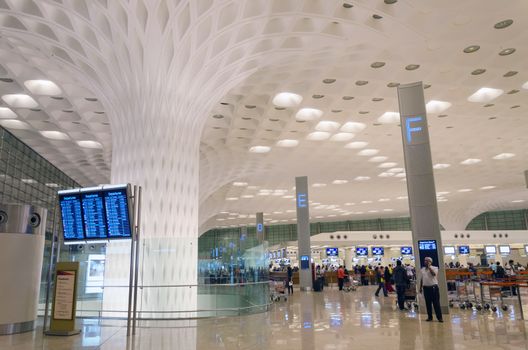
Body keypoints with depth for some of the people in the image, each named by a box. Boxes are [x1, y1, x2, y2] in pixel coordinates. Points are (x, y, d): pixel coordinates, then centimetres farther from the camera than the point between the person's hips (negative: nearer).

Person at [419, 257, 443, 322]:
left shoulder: (434, 268, -1)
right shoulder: (422, 269, 13)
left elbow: (434, 274, -23)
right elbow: (421, 279, 16)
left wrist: (429, 267, -16)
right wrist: (420, 287, 13)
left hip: (433, 287, -4)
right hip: (426, 287, 5)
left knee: (436, 303, -3)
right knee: (428, 303, 8)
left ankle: (439, 317, 1)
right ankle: (430, 317, 15)